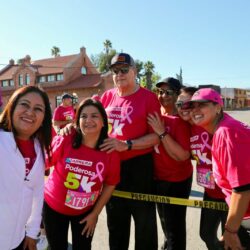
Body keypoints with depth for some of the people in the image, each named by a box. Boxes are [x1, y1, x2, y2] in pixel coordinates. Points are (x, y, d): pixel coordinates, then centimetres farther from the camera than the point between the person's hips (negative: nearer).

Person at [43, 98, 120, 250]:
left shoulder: (111, 151, -19)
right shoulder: (64, 141, -24)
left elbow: (110, 185, -6)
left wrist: (95, 214, -1)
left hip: (86, 211, 1)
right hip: (53, 206, -1)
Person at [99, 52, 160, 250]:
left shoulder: (149, 97, -10)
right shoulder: (107, 96, 6)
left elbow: (156, 136, -14)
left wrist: (126, 145, -23)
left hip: (139, 165, -5)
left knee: (144, 220, 11)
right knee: (115, 219, 22)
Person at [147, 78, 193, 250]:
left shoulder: (181, 119, -18)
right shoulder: (155, 115, 1)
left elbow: (183, 155, -27)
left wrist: (162, 132, -29)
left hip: (177, 181, -7)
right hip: (157, 177, 7)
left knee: (174, 226, 2)